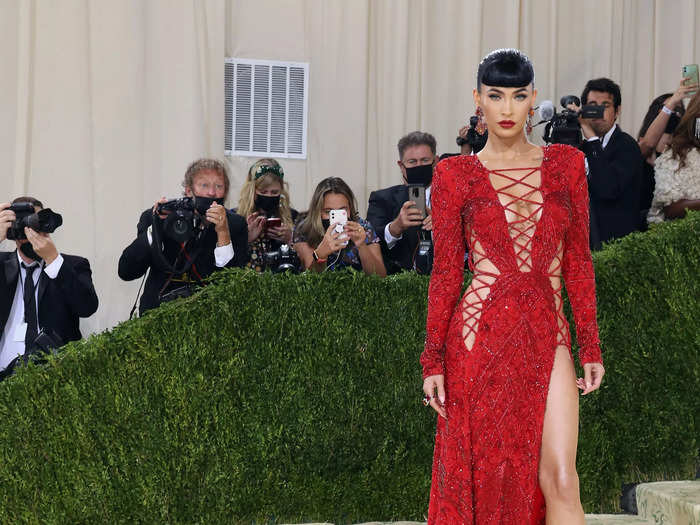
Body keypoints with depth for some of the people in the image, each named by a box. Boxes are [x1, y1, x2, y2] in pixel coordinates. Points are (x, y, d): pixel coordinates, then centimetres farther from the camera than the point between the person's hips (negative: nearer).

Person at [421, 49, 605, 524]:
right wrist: (434, 360, -1)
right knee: (483, 472, 4)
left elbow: (578, 260, 10)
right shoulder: (456, 176, 3)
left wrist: (590, 346, 5)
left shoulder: (566, 164, 9)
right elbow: (446, 272, 3)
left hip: (547, 337, 1)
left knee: (560, 480, -7)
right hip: (481, 336, -1)